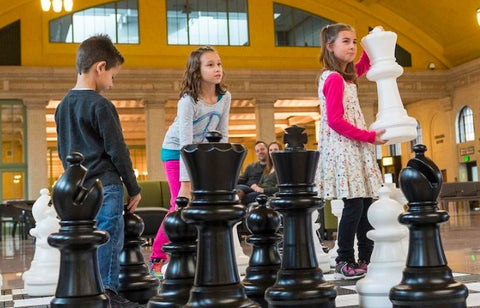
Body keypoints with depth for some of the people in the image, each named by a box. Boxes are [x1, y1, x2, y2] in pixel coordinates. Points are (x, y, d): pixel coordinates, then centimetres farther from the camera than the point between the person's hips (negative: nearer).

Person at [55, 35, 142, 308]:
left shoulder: (63, 106, 12)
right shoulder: (101, 106, -12)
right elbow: (118, 151, -11)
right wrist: (134, 188, -3)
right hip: (105, 186, -8)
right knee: (110, 241, -2)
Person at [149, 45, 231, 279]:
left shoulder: (224, 97, -9)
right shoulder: (188, 100, -26)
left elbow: (222, 134, -1)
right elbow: (185, 142, -29)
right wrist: (185, 183, -32)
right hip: (176, 152, -5)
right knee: (182, 206, -10)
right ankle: (156, 259, 3)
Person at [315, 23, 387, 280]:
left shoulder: (345, 76, 15)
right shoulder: (334, 79, -13)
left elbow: (362, 66, 38)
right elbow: (335, 121, -19)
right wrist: (370, 136, -16)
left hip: (353, 148, 10)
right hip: (342, 149, -10)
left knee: (365, 203, 8)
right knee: (354, 204, -10)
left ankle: (366, 259, 13)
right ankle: (344, 263, -3)